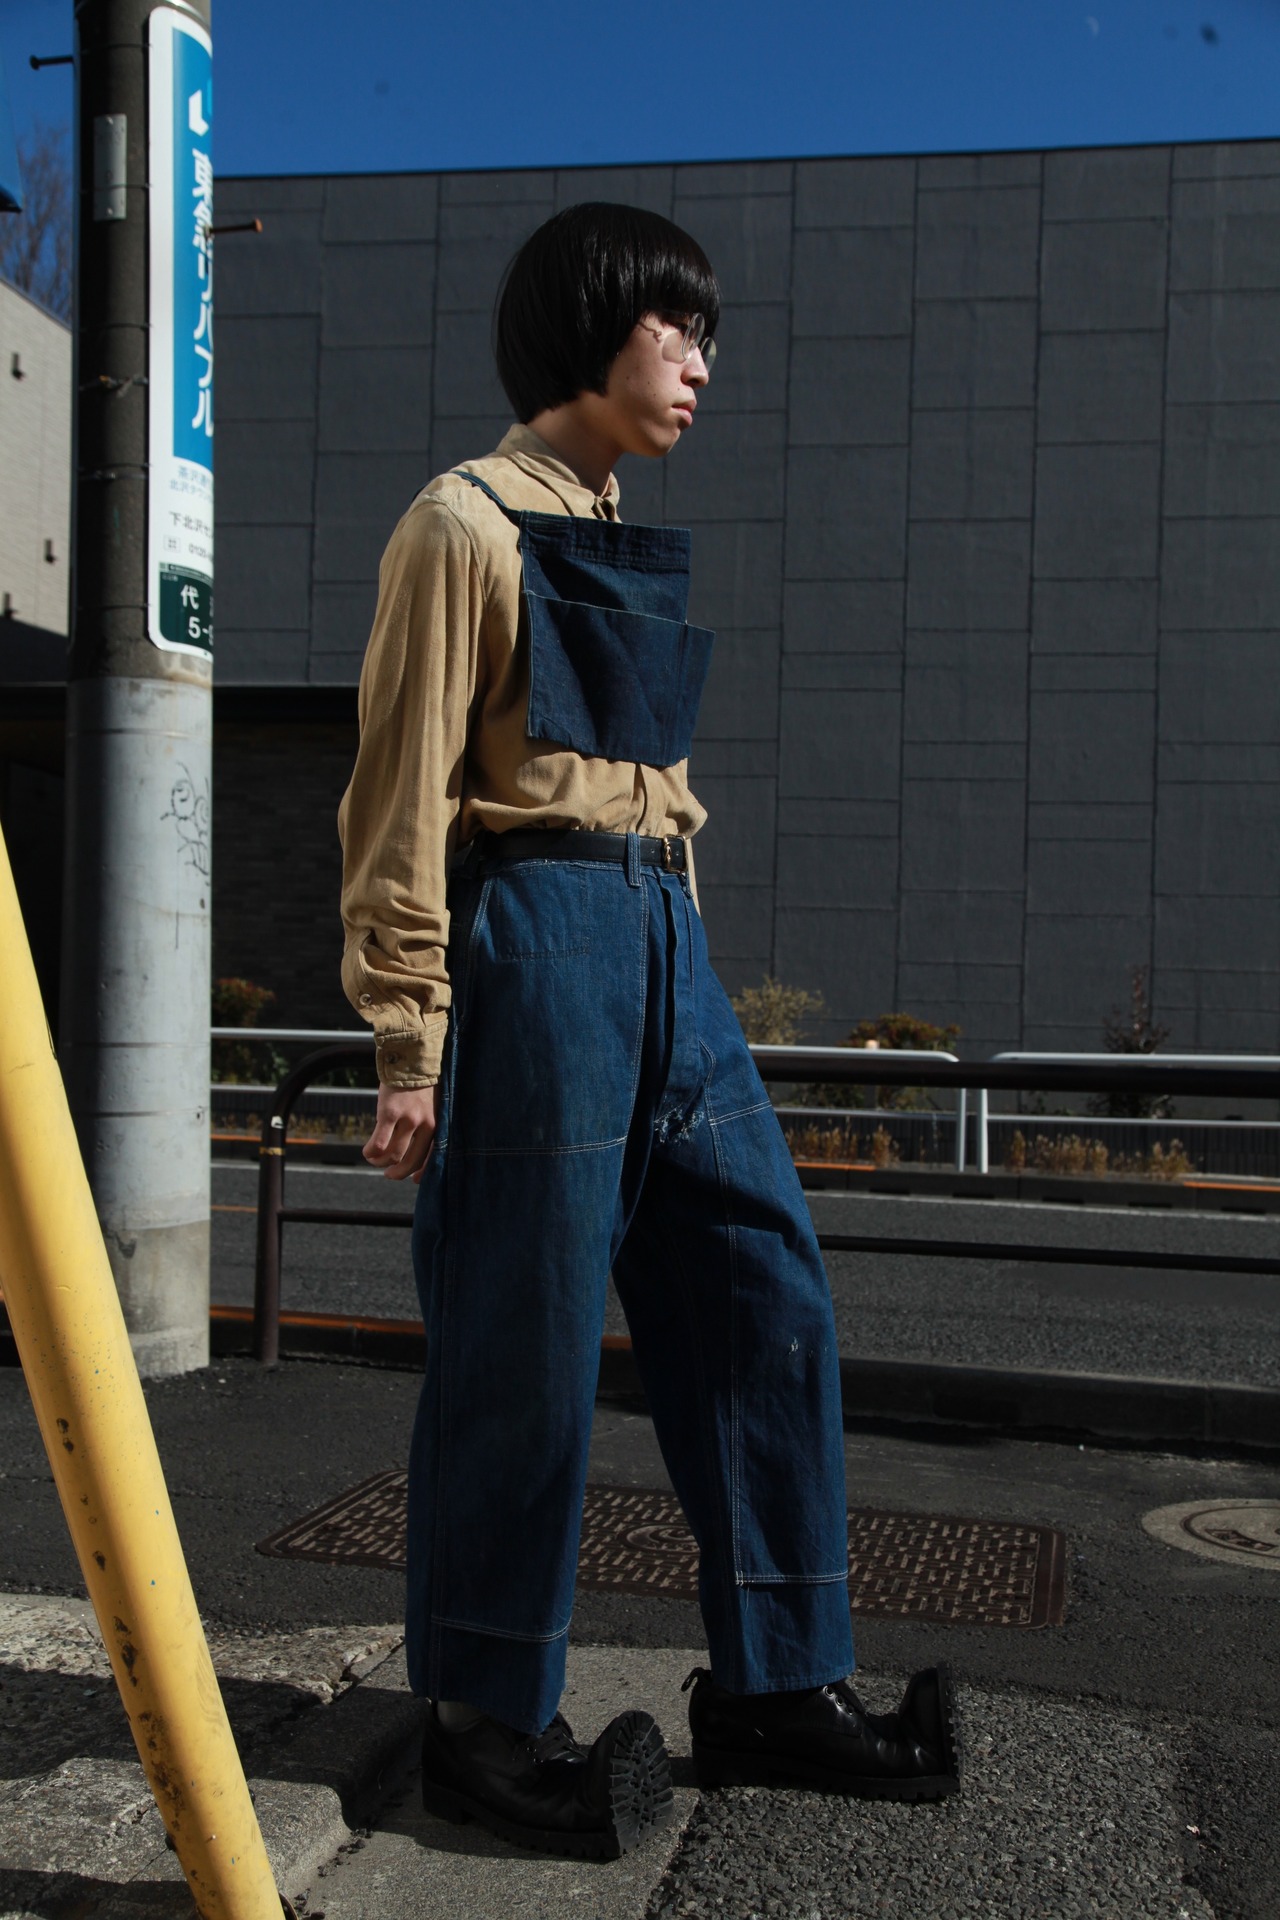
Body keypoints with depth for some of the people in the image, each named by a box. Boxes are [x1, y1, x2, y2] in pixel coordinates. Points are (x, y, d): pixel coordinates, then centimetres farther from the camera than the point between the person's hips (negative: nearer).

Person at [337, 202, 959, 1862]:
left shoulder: (625, 541, 20)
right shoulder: (470, 522, -4)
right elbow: (406, 795, -10)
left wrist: (669, 957, 17)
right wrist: (410, 1040, -14)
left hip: (662, 946, 8)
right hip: (536, 938, -8)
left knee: (765, 1301, 6)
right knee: (525, 1338, -2)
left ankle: (776, 1686, 18)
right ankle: (486, 1721, 14)